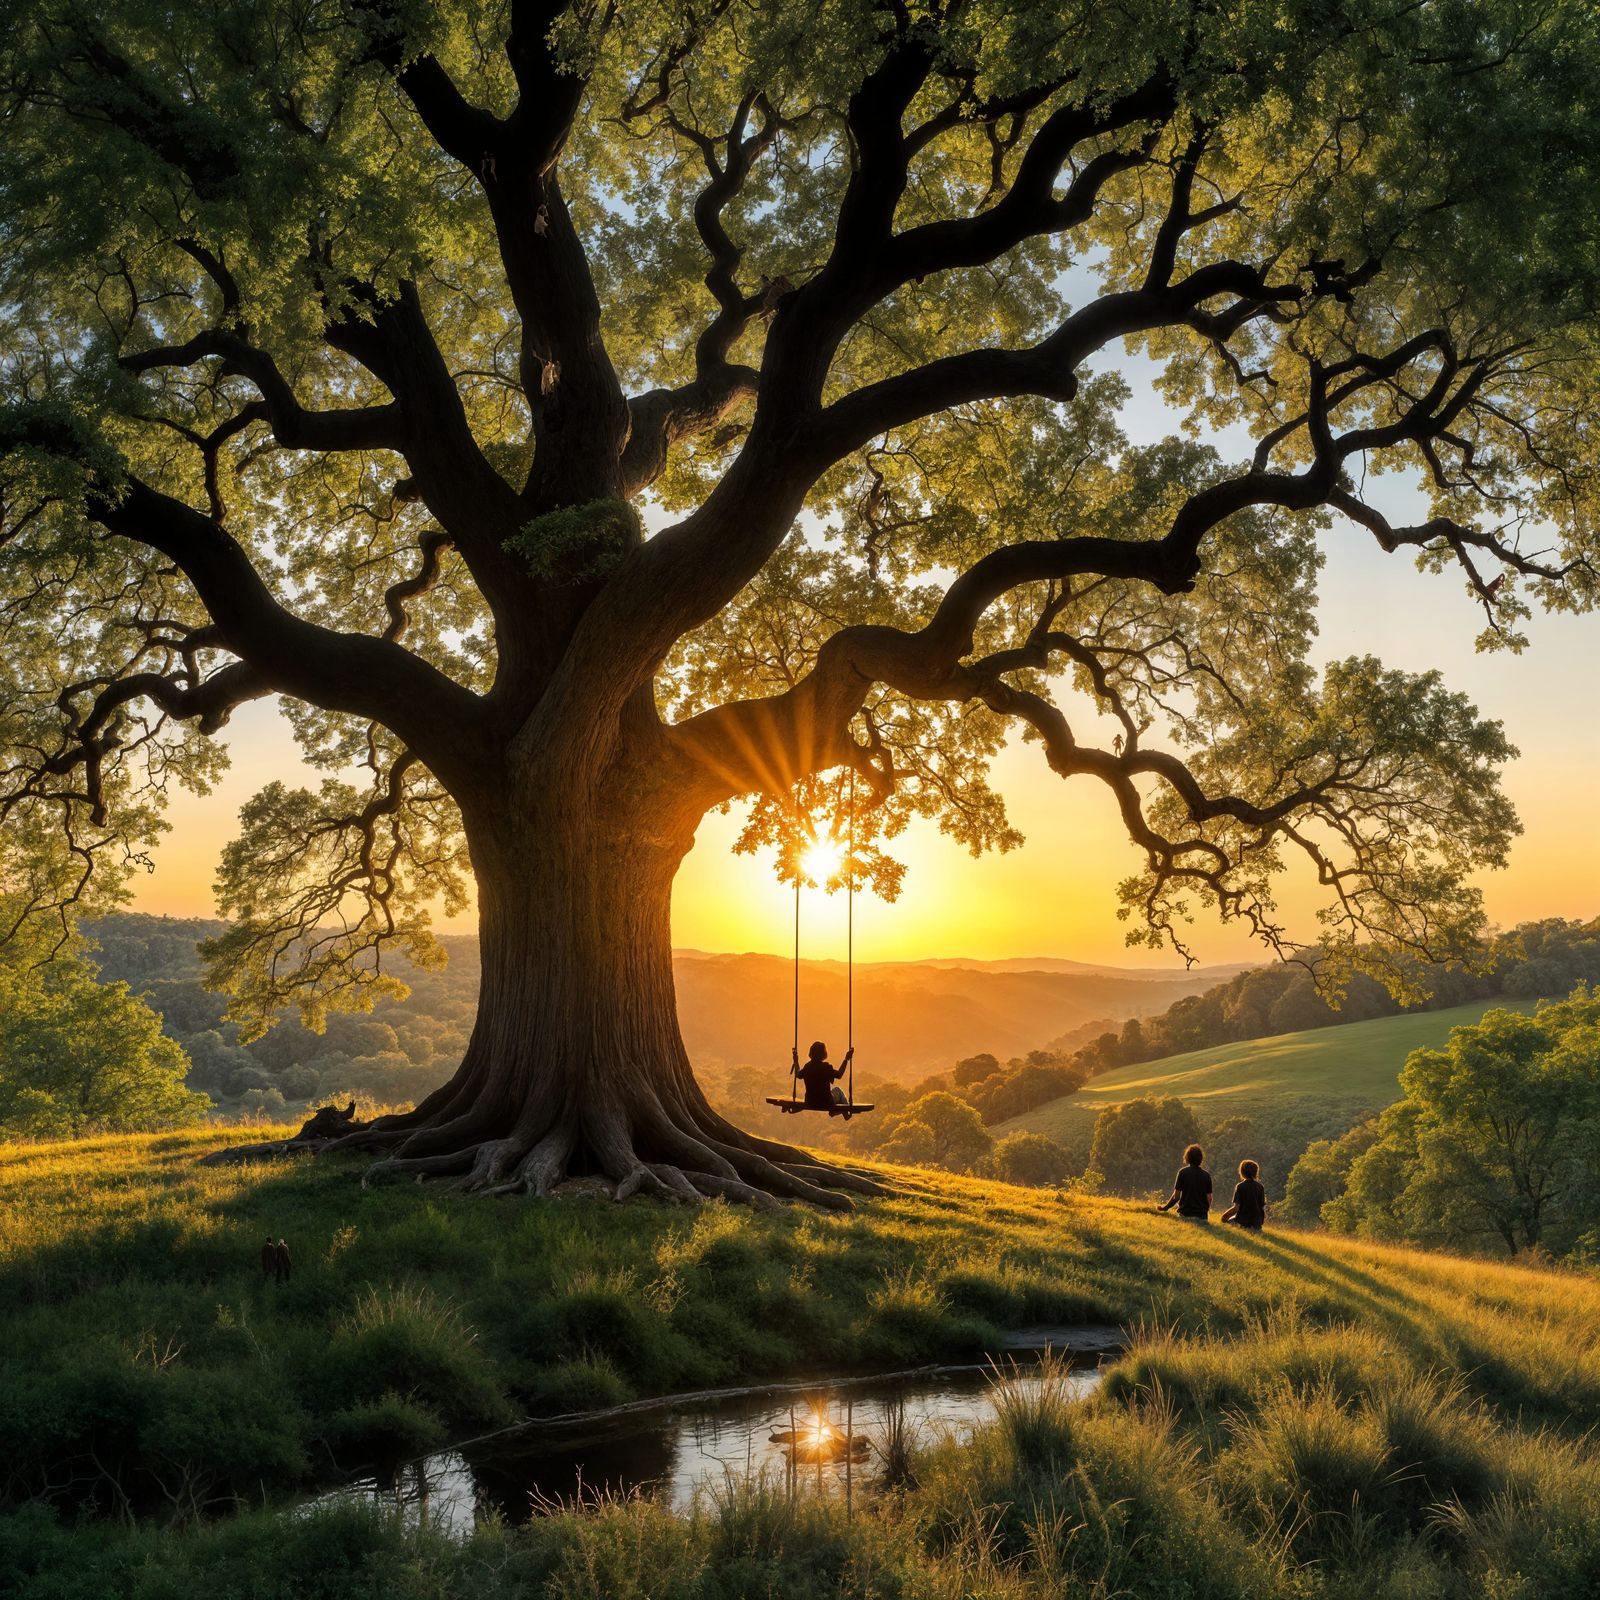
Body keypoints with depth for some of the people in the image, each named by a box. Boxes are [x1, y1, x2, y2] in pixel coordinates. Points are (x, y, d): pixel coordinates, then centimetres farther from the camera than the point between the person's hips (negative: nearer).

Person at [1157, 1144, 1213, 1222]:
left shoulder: (1182, 1172, -2)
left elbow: (1176, 1196, -5)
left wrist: (1164, 1208, 9)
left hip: (1185, 1214, -2)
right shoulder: (1206, 1175, 4)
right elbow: (1209, 1198, 4)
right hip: (1202, 1216, 2)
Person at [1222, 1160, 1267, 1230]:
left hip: (1243, 1221, -3)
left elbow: (1236, 1207, -14)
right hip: (1257, 1221, 3)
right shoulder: (1260, 1187, 2)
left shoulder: (1240, 1186, -9)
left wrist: (1225, 1215, 1)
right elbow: (1263, 1206, 3)